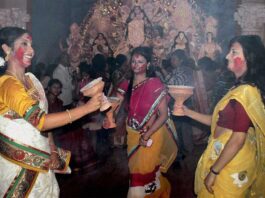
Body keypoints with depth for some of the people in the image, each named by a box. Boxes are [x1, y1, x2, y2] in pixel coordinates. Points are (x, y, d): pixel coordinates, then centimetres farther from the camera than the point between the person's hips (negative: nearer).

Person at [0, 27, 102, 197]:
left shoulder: (31, 79, 7)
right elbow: (39, 120, -26)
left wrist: (53, 151, 2)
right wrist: (87, 108, -26)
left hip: (40, 159, 7)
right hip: (19, 163, -7)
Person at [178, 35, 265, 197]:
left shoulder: (245, 92, -22)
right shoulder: (241, 89, 9)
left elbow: (238, 139, -25)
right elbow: (220, 122, 12)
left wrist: (214, 171, -20)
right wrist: (188, 112, 10)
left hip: (230, 165, -9)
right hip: (225, 159, 9)